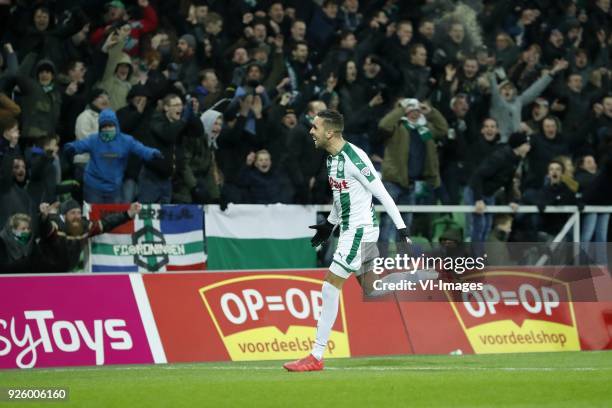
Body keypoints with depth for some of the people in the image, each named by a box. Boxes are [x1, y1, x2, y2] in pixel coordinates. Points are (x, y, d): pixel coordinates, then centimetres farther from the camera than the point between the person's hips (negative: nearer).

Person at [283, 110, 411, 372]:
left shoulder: (354, 158, -18)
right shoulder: (332, 158, 9)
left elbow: (381, 193, -16)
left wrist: (401, 227, -17)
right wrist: (330, 224, 29)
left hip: (360, 230, -10)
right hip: (350, 230, 10)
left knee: (331, 287, -12)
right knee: (370, 292, 13)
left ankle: (316, 357, -12)